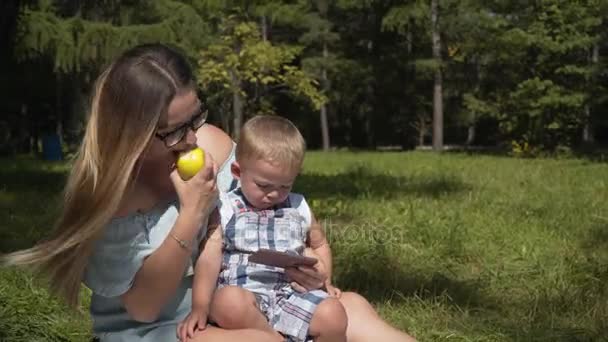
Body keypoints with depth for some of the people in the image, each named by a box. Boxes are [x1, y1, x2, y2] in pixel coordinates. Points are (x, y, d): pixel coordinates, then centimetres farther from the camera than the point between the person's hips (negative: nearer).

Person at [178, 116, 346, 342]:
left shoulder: (298, 208, 15)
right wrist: (200, 307, -18)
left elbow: (319, 244, 31)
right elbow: (209, 258, -6)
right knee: (230, 302, -38)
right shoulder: (225, 210, 4)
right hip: (243, 294, -3)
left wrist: (324, 281, 14)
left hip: (291, 294, 3)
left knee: (333, 314, -25)